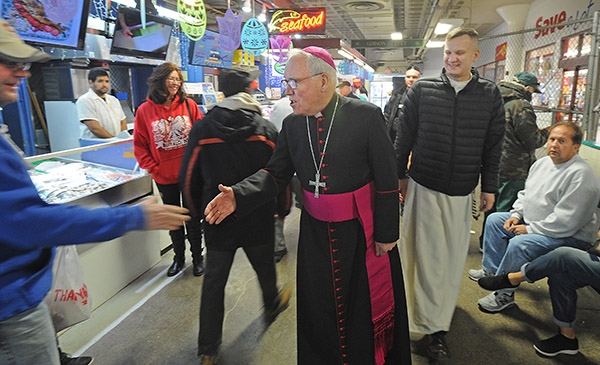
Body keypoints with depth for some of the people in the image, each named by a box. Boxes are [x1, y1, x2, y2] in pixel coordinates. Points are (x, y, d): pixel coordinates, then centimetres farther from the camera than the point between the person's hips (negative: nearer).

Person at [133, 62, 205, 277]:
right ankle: (179, 258, 35)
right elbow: (140, 146, -1)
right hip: (165, 177, 1)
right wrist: (153, 169, -7)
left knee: (193, 217, 11)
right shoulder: (145, 111, -4)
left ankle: (198, 258, 29)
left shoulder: (189, 105, -4)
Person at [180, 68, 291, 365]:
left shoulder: (202, 129, -7)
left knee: (214, 281, 10)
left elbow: (189, 177, -2)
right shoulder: (266, 128, -7)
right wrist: (283, 207, 13)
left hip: (218, 219, 0)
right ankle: (272, 305, 52)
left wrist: (198, 210, 14)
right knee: (264, 266, 24)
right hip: (258, 219, 0)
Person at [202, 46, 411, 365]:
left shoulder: (367, 116, -14)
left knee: (368, 305, 16)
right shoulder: (291, 124, -1)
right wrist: (238, 195, -18)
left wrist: (386, 233, -8)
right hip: (315, 233, 4)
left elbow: (387, 180, -11)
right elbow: (276, 173, -1)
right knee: (319, 306, 19)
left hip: (362, 231, -3)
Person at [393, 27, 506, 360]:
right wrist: (399, 176, 1)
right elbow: (404, 136, 1)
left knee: (453, 255, 10)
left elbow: (492, 146, 6)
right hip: (424, 186, -2)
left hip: (462, 191, 2)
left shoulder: (490, 95, 2)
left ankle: (439, 316, 29)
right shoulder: (422, 89, -2)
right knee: (429, 254, 4)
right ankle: (435, 327, 20)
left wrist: (489, 186, 6)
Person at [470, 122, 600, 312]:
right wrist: (516, 214, 2)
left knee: (519, 244, -32)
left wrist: (530, 229, -21)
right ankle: (492, 270, 18)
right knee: (494, 220, 10)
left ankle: (504, 294, -13)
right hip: (532, 221, 10)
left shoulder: (580, 175, -24)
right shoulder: (542, 163, 4)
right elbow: (525, 193, 18)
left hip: (570, 236, -10)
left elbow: (566, 221, -29)